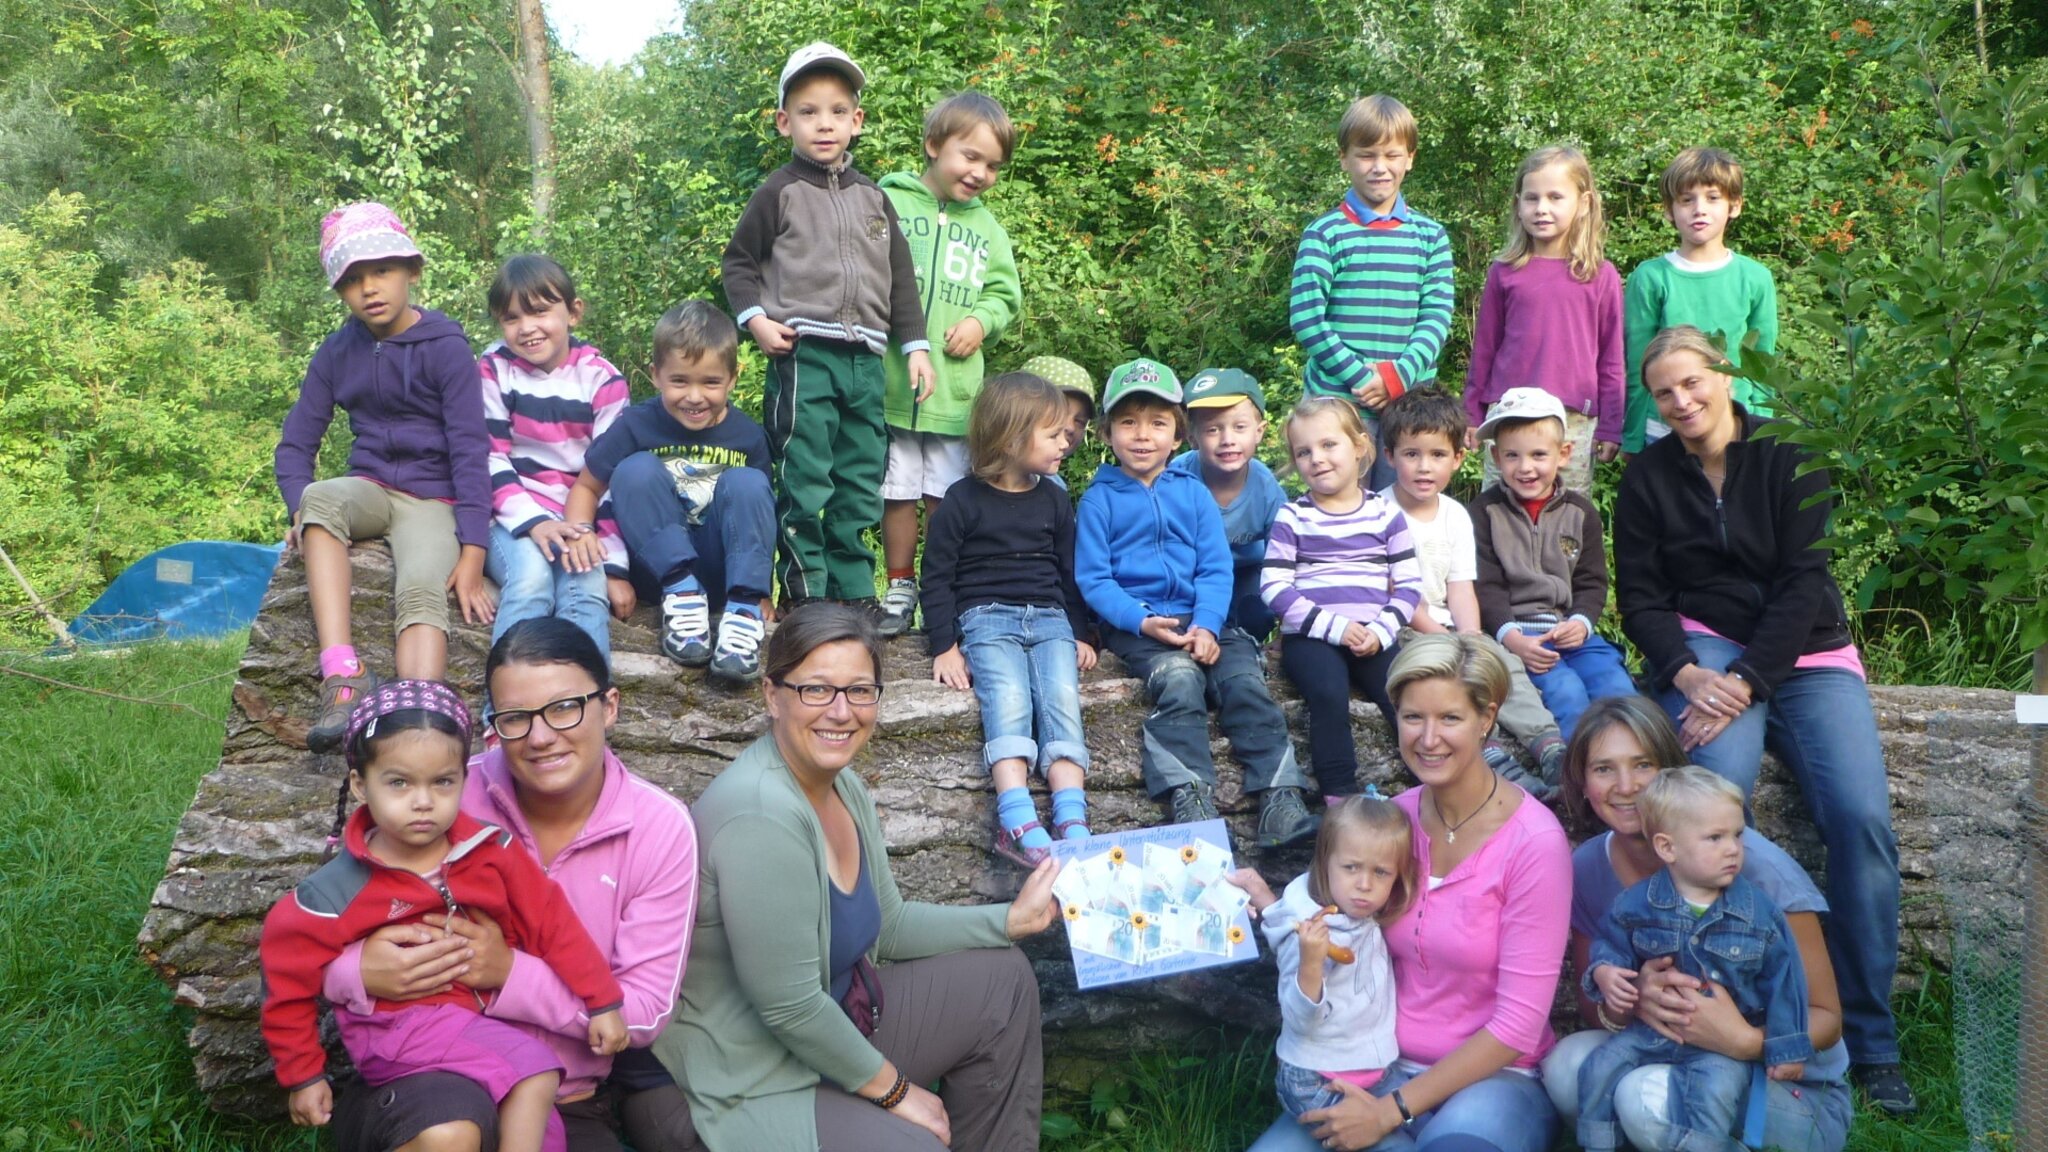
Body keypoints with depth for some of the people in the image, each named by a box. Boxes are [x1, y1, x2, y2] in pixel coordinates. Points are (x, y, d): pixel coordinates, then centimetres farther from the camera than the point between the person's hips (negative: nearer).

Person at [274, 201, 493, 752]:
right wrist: (300, 510, -12)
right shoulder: (338, 352, 9)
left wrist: (473, 553, -19)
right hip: (370, 489, 3)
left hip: (433, 499, -3)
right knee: (320, 499, -32)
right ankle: (343, 675, -42)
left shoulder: (445, 347, -5)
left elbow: (470, 449, -10)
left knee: (423, 594, -32)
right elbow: (296, 444, 10)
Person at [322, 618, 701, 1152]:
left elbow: (646, 1012, -11)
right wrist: (359, 972, -26)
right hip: (442, 1074, -2)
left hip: (579, 1101, 3)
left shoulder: (660, 827, -10)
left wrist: (509, 973, -22)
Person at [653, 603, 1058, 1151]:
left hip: (834, 1022, 10)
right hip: (757, 1086, -10)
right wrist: (893, 1089, -14)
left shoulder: (843, 786, 1)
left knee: (1002, 978, 12)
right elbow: (789, 1008, -27)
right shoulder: (762, 816, -29)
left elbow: (885, 927, 13)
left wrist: (1012, 919, 7)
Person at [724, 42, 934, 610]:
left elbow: (901, 277, 17)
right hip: (803, 355, -5)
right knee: (804, 487, -4)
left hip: (865, 359, 5)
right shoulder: (779, 192, 2)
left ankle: (854, 592, 18)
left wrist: (916, 345, 10)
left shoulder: (873, 198, 15)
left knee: (861, 488, 9)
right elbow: (739, 262, 5)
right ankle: (805, 594, 4)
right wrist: (754, 319, -9)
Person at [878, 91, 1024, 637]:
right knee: (897, 493, 8)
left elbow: (1006, 294, 14)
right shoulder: (889, 203, 0)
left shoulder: (987, 228, 12)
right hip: (891, 382, -2)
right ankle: (900, 588, 22)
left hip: (955, 388, 3)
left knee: (946, 497, 8)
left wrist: (983, 321, -4)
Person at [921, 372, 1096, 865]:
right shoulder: (964, 500, 4)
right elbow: (937, 576, 4)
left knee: (1062, 697, -24)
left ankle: (1072, 821, -37)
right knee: (1009, 699, -30)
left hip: (1049, 619, 4)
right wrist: (945, 645, -5)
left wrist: (1081, 634, 12)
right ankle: (1017, 820, -45)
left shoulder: (1053, 500, 17)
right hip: (986, 617, -3)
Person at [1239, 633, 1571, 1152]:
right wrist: (1271, 906, -7)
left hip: (1494, 1077, -4)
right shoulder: (1395, 817, 2)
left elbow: (1517, 1026, -14)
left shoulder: (1533, 842, -15)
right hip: (1384, 1066, 5)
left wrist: (1393, 1110, -15)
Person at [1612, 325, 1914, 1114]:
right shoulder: (1647, 479, 6)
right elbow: (1640, 598, 2)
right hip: (1705, 648, 0)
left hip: (1805, 654, 1)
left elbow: (1802, 586, -8)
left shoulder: (1788, 463, 1)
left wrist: (1746, 685, -20)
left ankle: (1870, 1040, -9)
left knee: (1863, 819, -22)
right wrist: (1691, 676, -17)